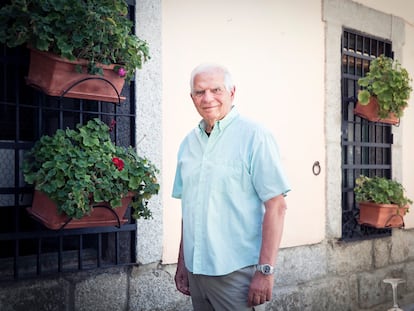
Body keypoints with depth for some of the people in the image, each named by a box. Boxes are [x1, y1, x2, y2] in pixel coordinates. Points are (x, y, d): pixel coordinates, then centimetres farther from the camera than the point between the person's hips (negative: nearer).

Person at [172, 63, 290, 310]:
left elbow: (276, 205, -14)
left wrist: (265, 270, -17)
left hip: (238, 272, -5)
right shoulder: (188, 143, 8)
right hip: (196, 271, 6)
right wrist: (182, 263, 13)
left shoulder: (254, 136, -9)